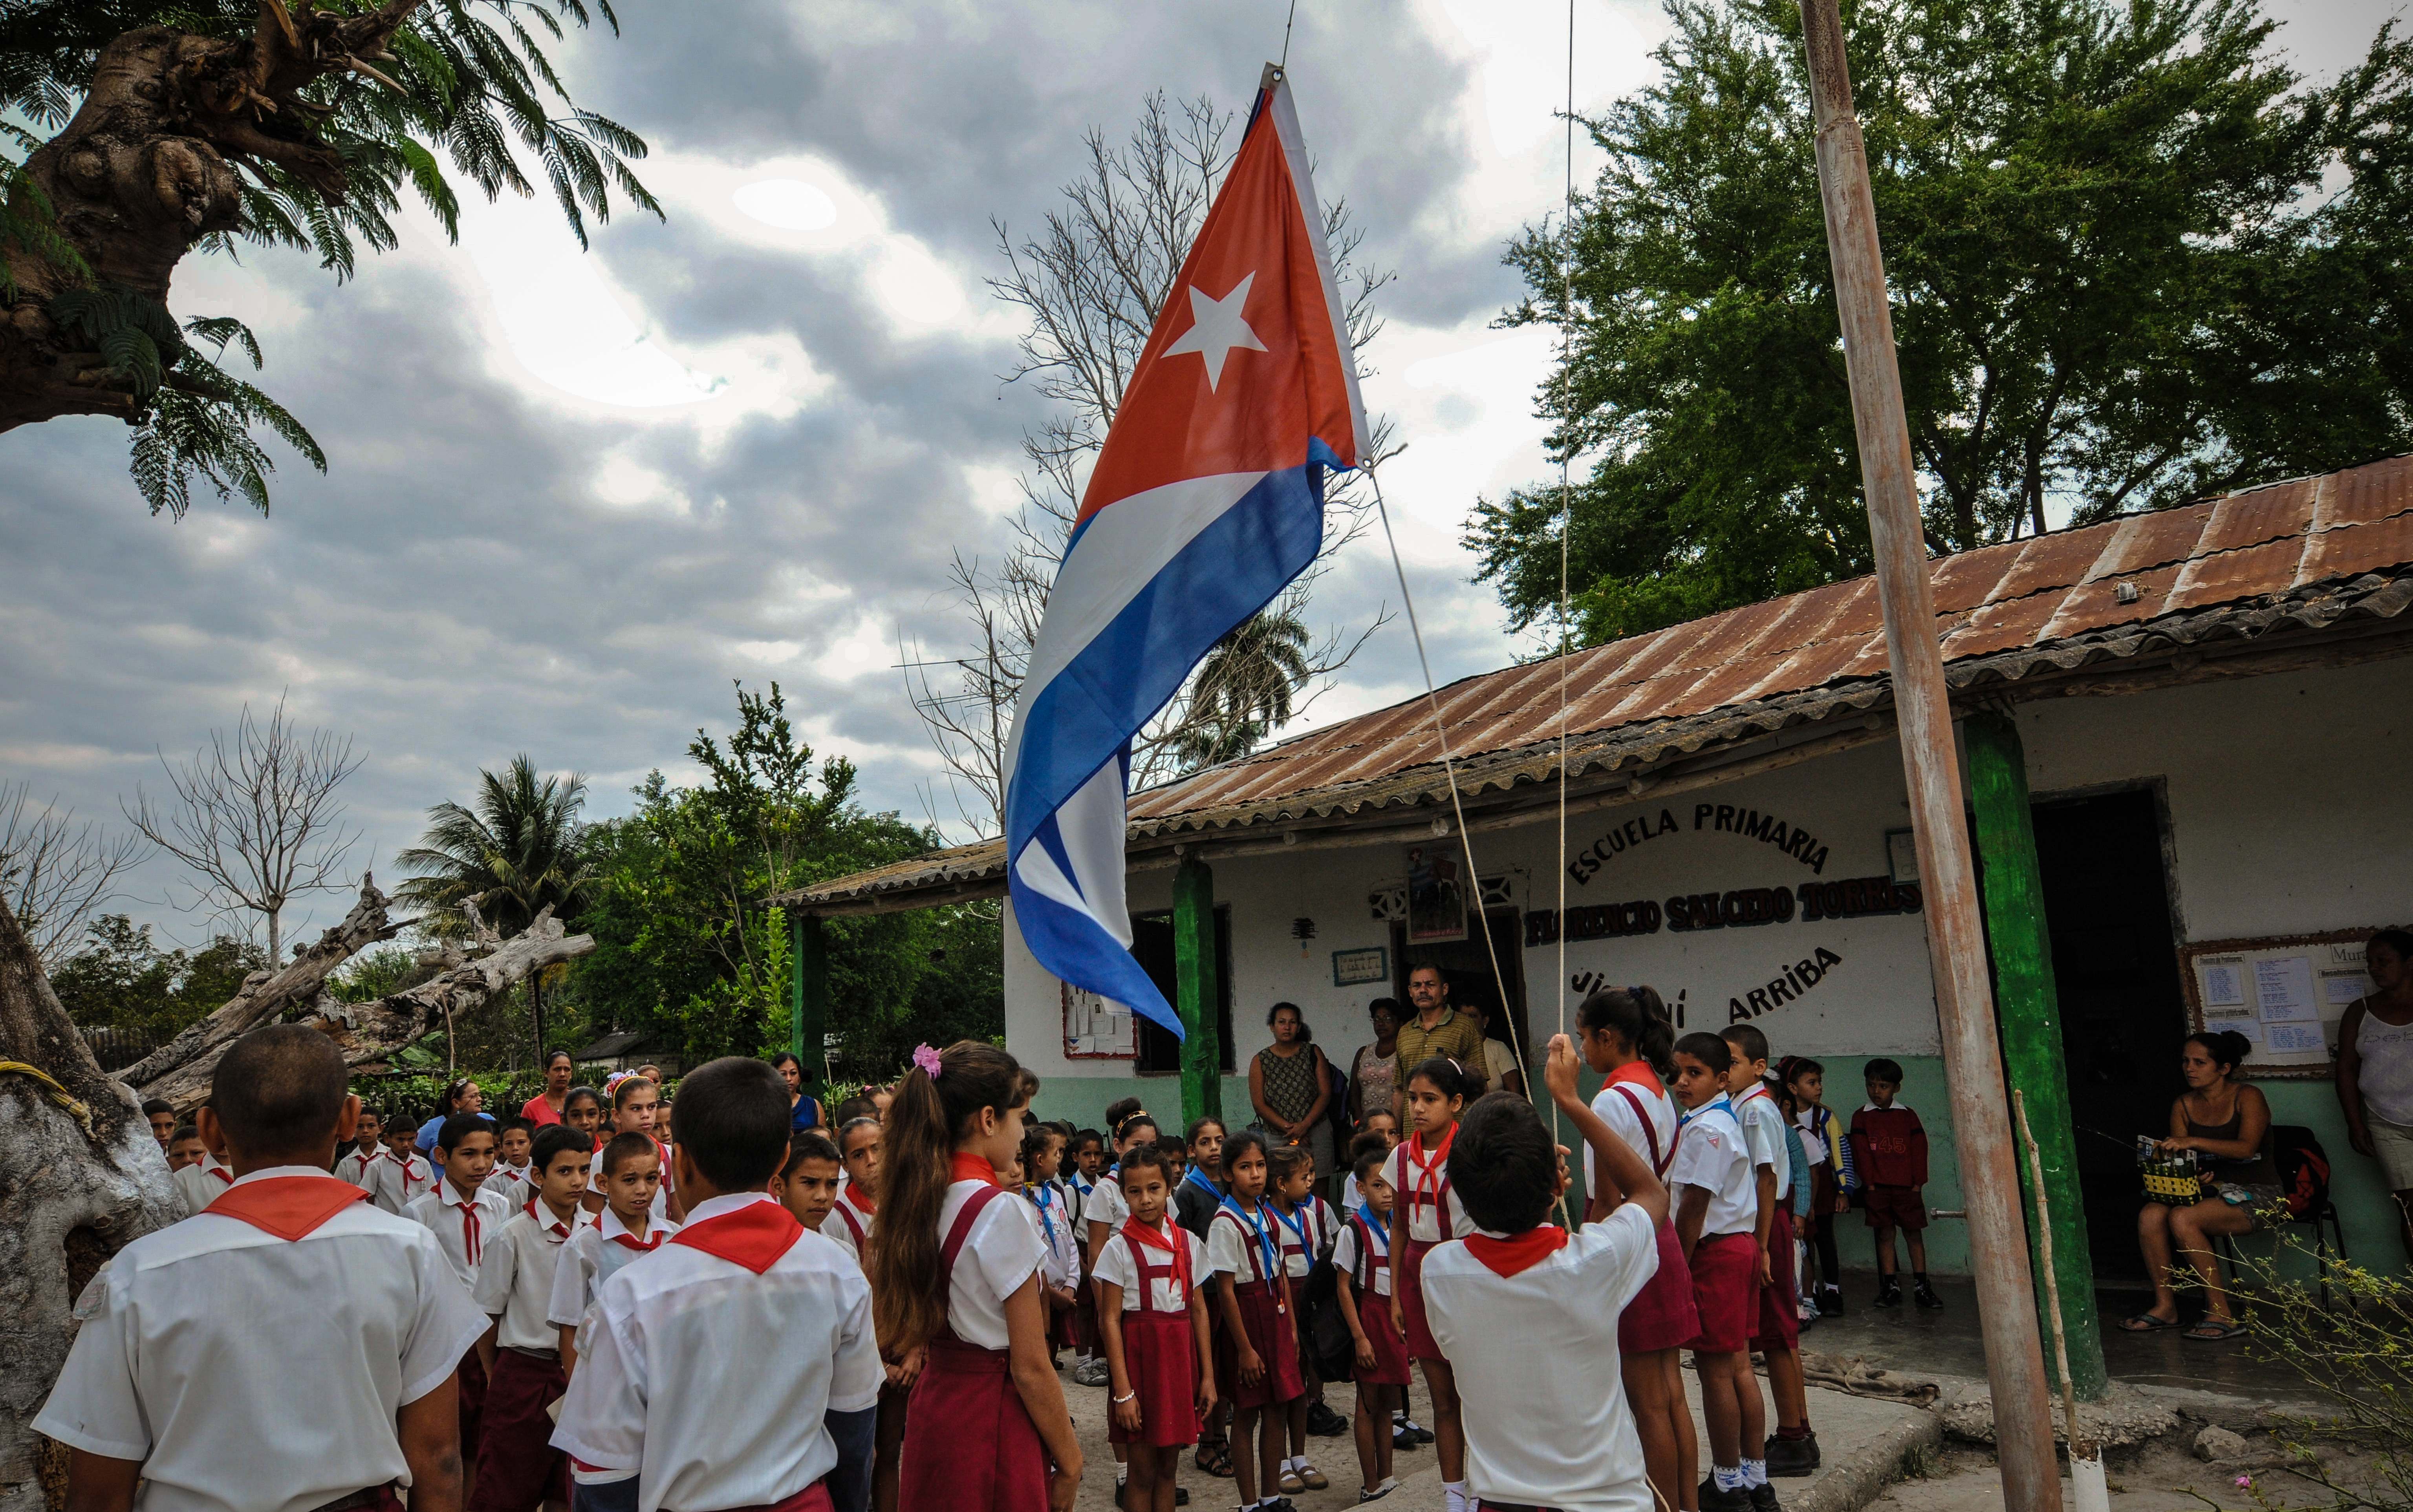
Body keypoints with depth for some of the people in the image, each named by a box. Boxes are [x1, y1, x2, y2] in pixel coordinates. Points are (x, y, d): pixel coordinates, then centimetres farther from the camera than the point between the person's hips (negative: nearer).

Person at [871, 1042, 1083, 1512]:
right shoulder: (1000, 1212, -21)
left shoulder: (915, 1202, 1)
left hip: (932, 1404, 8)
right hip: (992, 1416, -8)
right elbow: (1031, 1368, -18)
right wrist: (1069, 1463, -8)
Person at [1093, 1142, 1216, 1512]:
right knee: (1143, 1471, 4)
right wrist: (1123, 1390, -13)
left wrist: (1207, 1376, 4)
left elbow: (1199, 1311, 6)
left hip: (1180, 1356, 4)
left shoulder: (1189, 1243, 3)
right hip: (1138, 1355, -4)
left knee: (1168, 1467, 12)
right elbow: (1110, 1320, -9)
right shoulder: (1119, 1248, -8)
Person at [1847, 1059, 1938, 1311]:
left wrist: (1918, 1182, -2)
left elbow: (1919, 1149, 4)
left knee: (1914, 1233, 3)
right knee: (1885, 1234, 3)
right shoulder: (1862, 1117, 4)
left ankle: (1921, 1286, 10)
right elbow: (1861, 1152, 0)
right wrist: (1869, 1183, -6)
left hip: (1907, 1186, 0)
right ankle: (1891, 1287, 7)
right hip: (1877, 1187, 0)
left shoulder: (1907, 1115, 7)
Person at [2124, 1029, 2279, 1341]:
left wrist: (2193, 1142, -34)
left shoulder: (2248, 1098, -6)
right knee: (2150, 1214, -23)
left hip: (2254, 1193, -5)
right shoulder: (2183, 1105, 9)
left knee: (2183, 1218, -31)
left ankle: (2222, 1313, -20)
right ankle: (2165, 1306, -12)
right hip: (2210, 1188, 5)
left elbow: (2246, 1148, -22)